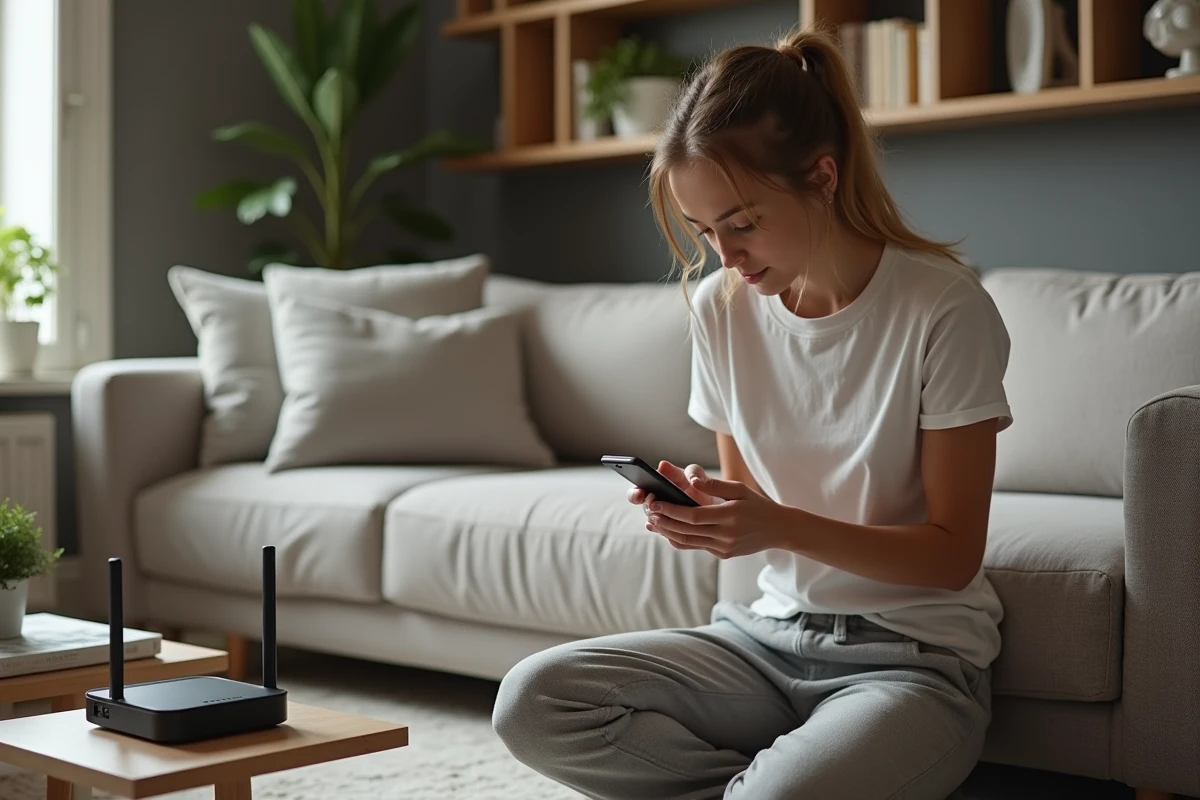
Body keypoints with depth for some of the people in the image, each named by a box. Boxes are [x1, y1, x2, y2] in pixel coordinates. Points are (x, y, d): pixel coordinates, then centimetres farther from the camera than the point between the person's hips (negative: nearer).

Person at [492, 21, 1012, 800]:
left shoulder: (944, 308, -13)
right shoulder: (721, 306, 2)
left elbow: (953, 554, -10)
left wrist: (783, 528, -24)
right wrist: (699, 507, -13)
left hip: (917, 655, -5)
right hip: (771, 635, 5)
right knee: (531, 702, -16)